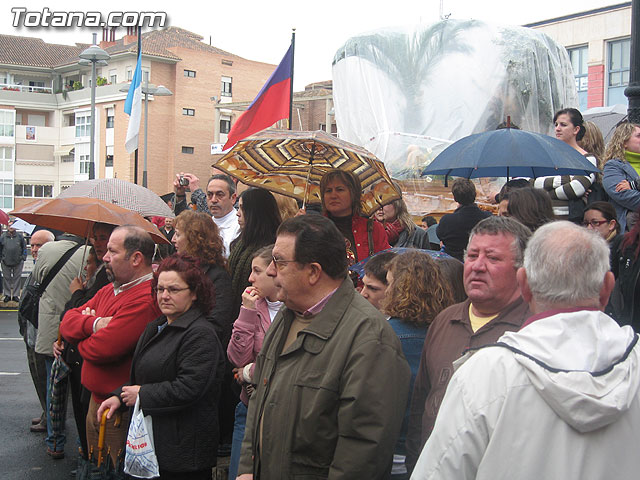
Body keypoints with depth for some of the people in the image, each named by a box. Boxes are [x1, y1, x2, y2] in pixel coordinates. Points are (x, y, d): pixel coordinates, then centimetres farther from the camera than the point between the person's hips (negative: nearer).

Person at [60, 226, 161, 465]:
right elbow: (67, 321, 7)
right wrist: (94, 324, -14)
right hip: (95, 401, 9)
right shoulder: (109, 290, 11)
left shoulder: (145, 300, -23)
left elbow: (102, 349, -27)